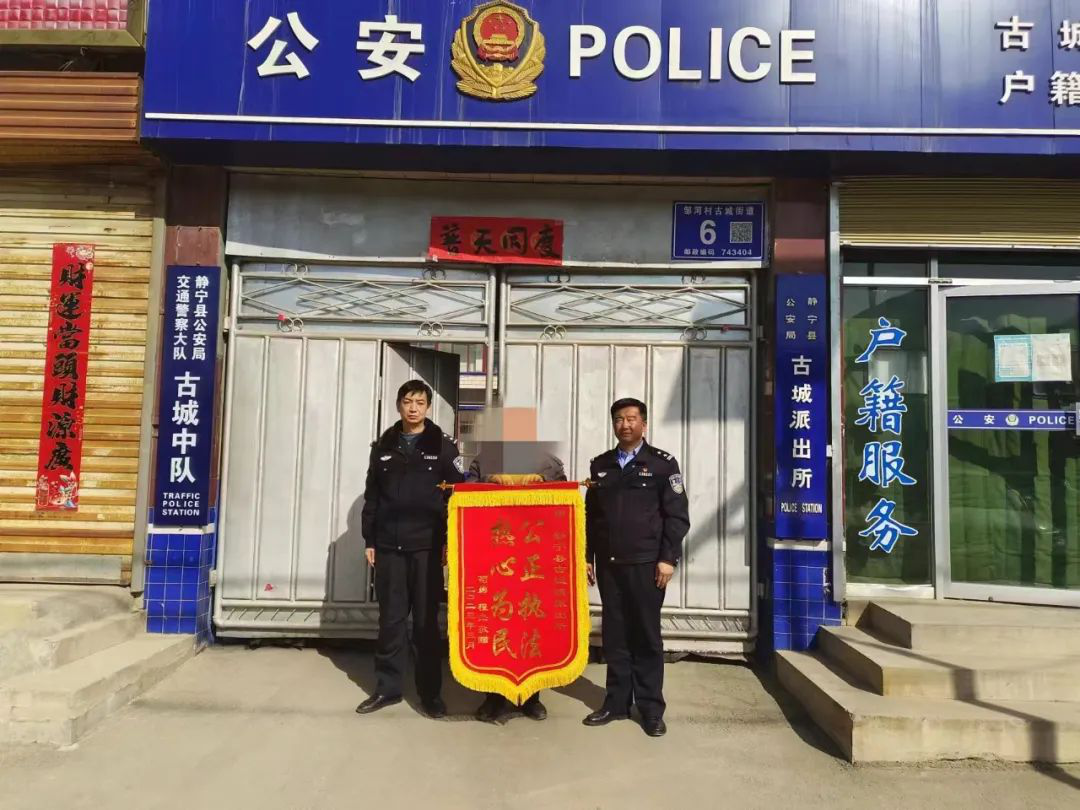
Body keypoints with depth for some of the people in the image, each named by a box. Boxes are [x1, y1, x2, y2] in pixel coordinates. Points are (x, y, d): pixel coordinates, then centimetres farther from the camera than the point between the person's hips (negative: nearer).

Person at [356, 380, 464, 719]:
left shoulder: (442, 445, 1)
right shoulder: (384, 446, 8)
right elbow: (372, 497, 10)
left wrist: (450, 541, -6)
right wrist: (369, 540, 7)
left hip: (427, 546, -2)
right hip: (388, 545, 2)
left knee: (426, 621, 5)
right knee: (391, 620, 9)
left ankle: (430, 692, 15)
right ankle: (387, 688, 21)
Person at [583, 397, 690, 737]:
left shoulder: (663, 463, -1)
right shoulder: (600, 465, 12)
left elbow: (677, 515, -4)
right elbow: (590, 516, 14)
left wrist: (668, 558, -11)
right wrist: (587, 557, 10)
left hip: (645, 564, -4)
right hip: (608, 565, 4)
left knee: (646, 636, 4)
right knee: (614, 635, 9)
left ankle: (651, 708, 14)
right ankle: (617, 702, 20)